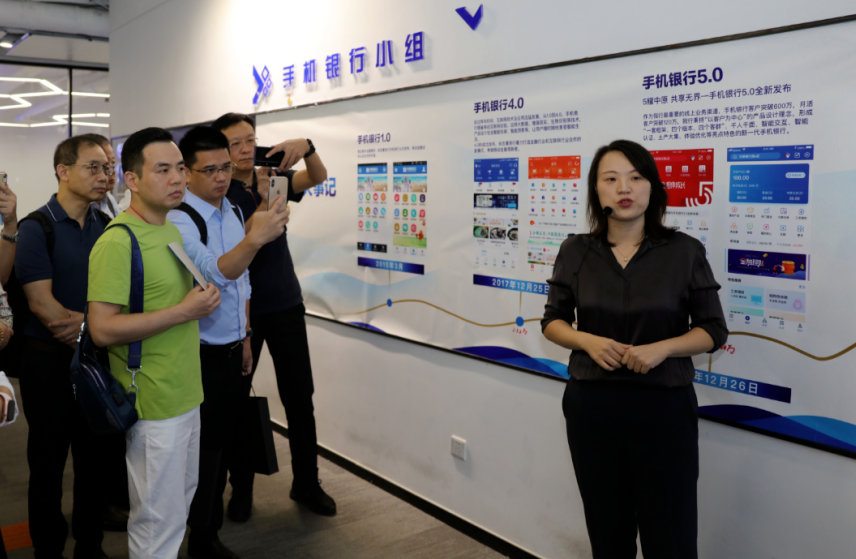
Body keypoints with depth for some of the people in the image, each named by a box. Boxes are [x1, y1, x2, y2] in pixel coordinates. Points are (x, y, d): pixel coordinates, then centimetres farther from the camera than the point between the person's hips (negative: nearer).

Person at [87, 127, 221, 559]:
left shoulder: (172, 230, 11)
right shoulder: (117, 241, -18)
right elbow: (103, 329, -24)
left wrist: (202, 299, 7)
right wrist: (184, 311, -22)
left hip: (186, 393, 9)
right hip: (153, 404, -9)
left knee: (182, 498, 22)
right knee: (159, 518, 4)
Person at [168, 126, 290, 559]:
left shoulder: (233, 212, 7)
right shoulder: (179, 220, -19)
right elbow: (215, 273, -37)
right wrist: (254, 238, -54)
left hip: (230, 348, 8)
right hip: (199, 354, -8)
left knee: (222, 440, 18)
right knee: (203, 446, 3)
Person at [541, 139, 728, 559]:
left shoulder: (685, 252, -4)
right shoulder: (575, 252, 1)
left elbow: (713, 331, 0)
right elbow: (552, 322, 8)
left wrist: (661, 348, -17)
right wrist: (588, 341, -13)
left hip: (663, 405, -2)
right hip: (590, 403, 2)